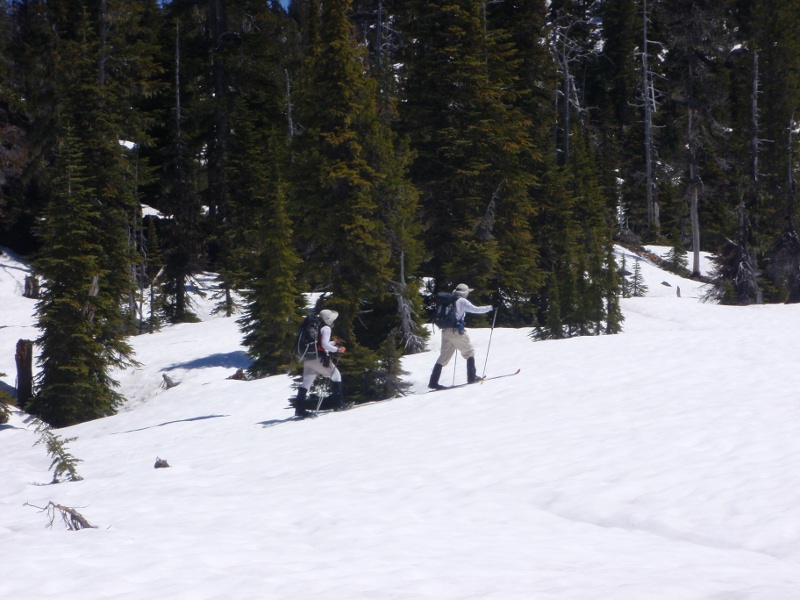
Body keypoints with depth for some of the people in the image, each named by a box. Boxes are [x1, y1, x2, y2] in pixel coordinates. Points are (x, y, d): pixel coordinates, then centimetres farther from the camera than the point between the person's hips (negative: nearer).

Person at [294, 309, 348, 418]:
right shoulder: (326, 328, -4)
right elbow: (324, 344, -15)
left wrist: (333, 343, 35)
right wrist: (337, 350, -9)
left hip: (308, 359, 8)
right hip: (319, 358, -8)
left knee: (306, 382, 7)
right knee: (336, 376, 6)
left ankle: (299, 409, -2)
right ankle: (338, 403, 0)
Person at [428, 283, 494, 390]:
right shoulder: (462, 301, -4)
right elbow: (475, 309, -11)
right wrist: (489, 308, -1)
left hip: (445, 331, 7)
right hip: (456, 331, -7)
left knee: (444, 356, 8)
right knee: (469, 351, 10)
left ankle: (433, 382, 1)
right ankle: (472, 377, 6)